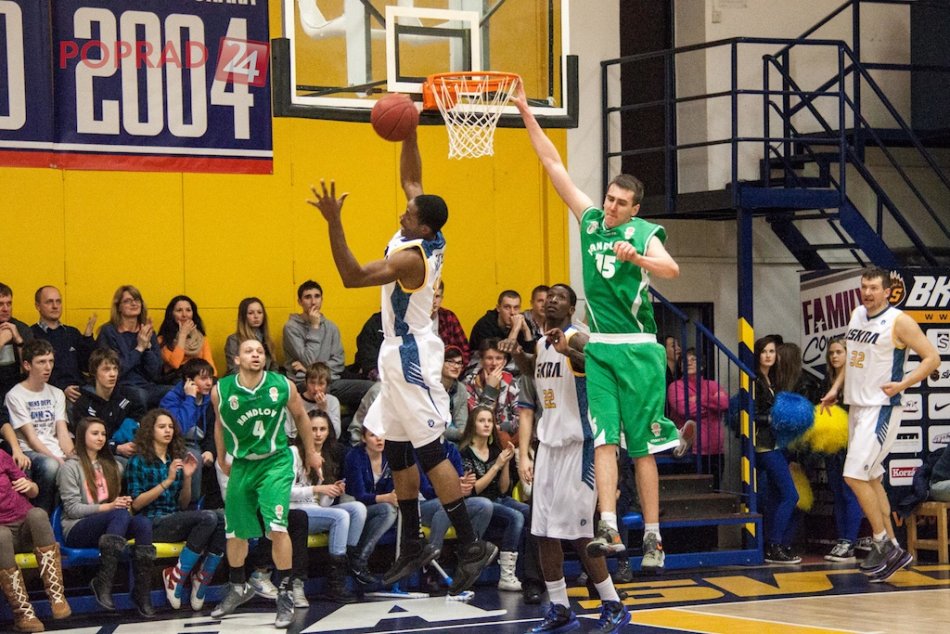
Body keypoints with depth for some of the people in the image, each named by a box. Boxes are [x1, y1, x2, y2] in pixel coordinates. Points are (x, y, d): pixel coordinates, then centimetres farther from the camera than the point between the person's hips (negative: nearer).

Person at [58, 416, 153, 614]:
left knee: (143, 522, -28)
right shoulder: (71, 467, 0)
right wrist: (108, 507, -17)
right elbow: (72, 508, -8)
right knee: (120, 515, -36)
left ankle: (141, 593, -32)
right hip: (77, 530, -6)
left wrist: (125, 503, -1)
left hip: (109, 528, 6)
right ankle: (103, 583, -37)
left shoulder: (112, 465, 21)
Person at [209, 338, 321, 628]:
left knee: (277, 527, -19)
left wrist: (311, 452, 15)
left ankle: (285, 594, -7)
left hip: (276, 462, -2)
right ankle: (238, 588, 38)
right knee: (235, 532, 13)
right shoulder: (221, 391, -11)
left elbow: (300, 416, 6)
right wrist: (222, 458, 19)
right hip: (241, 464, 3)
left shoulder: (283, 386, -12)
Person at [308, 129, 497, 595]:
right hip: (401, 354, 10)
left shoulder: (410, 256, -24)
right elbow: (410, 179, 15)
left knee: (431, 452, -10)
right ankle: (413, 546, 20)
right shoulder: (429, 237, 1)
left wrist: (333, 222, -34)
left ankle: (471, 546, -10)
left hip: (411, 357, -10)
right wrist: (408, 134, 6)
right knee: (398, 452, 14)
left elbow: (353, 276, -31)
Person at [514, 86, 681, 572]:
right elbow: (553, 164, 8)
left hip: (637, 350, -3)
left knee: (642, 447, 0)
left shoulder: (645, 233, -4)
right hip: (598, 349, 3)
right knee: (604, 441, -9)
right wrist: (526, 115, 4)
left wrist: (636, 257, -41)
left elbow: (671, 269, -23)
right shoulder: (590, 220, 9)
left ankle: (652, 536, 6)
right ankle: (609, 528, -19)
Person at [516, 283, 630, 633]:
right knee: (544, 532, 5)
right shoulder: (537, 346, 13)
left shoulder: (577, 340, -10)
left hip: (577, 445, -7)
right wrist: (523, 454, 11)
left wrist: (567, 351, -47)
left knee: (578, 531, -8)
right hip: (548, 444, 8)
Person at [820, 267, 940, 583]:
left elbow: (932, 357, -12)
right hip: (857, 406, 9)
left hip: (881, 408, -9)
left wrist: (901, 384, -18)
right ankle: (890, 548, 18)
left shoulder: (899, 322, -13)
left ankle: (885, 547, -7)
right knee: (871, 478, 11)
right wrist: (836, 388, 17)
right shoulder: (857, 315, 10)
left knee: (855, 476, -16)